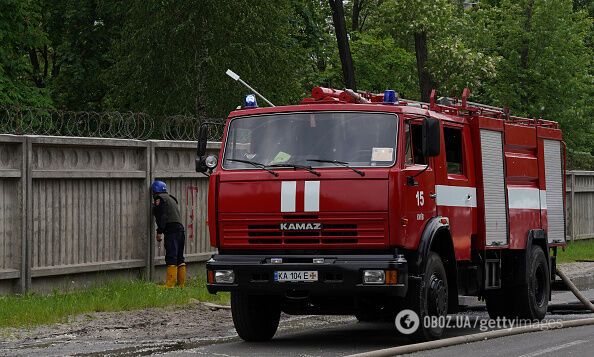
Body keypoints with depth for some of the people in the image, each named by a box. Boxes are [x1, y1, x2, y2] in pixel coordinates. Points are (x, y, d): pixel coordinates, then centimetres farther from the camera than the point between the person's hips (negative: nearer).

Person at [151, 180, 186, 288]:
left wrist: (159, 232, -9)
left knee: (171, 258, -13)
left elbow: (162, 216, -9)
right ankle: (181, 284, 12)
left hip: (171, 230, -9)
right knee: (179, 258, 12)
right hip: (180, 229, 9)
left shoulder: (159, 198, 0)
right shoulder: (171, 199, 28)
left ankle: (170, 284, -17)